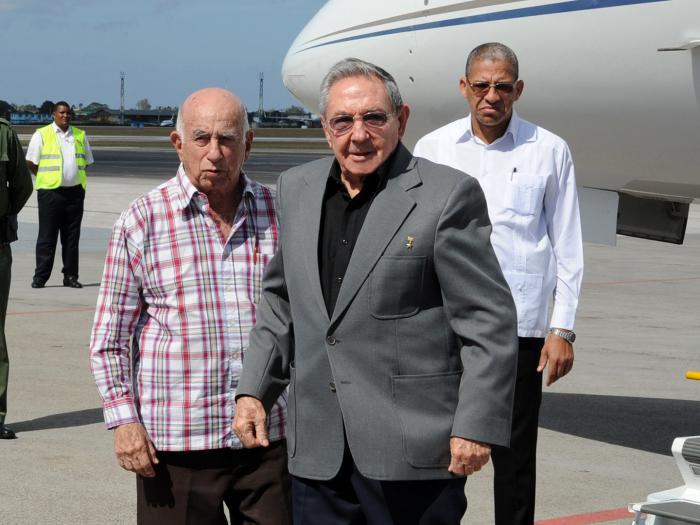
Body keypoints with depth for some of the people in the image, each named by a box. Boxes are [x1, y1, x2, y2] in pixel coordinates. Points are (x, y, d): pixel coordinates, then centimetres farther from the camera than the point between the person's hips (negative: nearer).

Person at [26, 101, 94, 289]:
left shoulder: (80, 135, 12)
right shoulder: (41, 135, 0)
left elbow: (86, 162, 19)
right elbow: (31, 162, 2)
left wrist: (78, 180, 9)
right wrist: (46, 178, 3)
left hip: (75, 192, 4)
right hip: (50, 191, -4)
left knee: (72, 236, 6)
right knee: (47, 236, -2)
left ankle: (70, 276, 12)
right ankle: (40, 276, 2)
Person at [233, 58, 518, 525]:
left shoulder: (448, 195, -7)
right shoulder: (296, 190, 11)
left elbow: (490, 323, -8)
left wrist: (477, 427, -13)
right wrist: (253, 390, 12)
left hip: (412, 452, -5)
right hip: (317, 454, 5)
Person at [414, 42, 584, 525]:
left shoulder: (549, 151, 4)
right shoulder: (433, 149, 6)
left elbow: (568, 249, 5)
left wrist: (563, 330, 0)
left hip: (518, 325, -1)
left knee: (515, 457, 6)